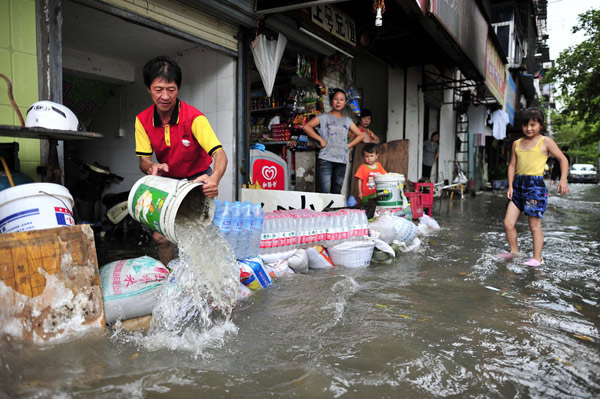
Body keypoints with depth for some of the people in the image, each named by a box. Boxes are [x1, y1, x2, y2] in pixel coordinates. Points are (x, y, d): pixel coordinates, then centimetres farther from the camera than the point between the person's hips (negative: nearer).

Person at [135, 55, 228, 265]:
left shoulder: (194, 117, -24)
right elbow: (143, 159, -8)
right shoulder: (142, 120, -10)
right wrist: (152, 167, -33)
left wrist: (214, 179, -54)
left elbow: (219, 154, -32)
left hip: (198, 179, -3)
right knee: (161, 235, -1)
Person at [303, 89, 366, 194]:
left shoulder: (347, 121, 17)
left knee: (337, 192, 9)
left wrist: (348, 145, 8)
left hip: (342, 161, 5)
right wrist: (321, 140, -9)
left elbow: (360, 135, 22)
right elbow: (306, 126, -5)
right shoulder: (324, 117, 5)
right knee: (324, 192, -10)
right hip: (326, 159, -4)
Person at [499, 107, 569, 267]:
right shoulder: (517, 144, 13)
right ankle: (514, 250, 22)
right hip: (518, 185, 5)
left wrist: (563, 179, -12)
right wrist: (510, 186, 5)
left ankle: (537, 258, 11)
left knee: (534, 225, 0)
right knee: (508, 222, 2)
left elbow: (563, 159, 1)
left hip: (535, 185, -5)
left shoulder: (545, 142, 0)